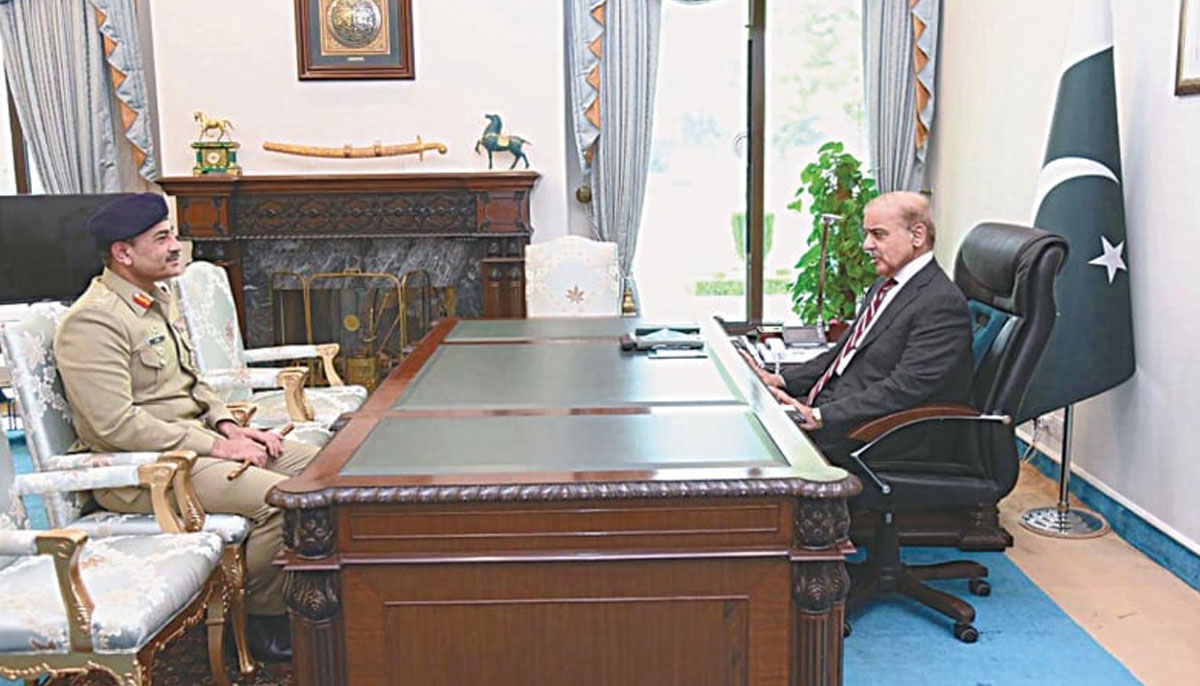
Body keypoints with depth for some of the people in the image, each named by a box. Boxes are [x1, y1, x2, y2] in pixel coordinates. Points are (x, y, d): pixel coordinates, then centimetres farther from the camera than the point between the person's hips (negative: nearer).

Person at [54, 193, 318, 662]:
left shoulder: (158, 299, 13)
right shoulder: (92, 322, -17)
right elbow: (116, 424, -24)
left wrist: (229, 427, 3)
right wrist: (215, 447, -20)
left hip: (194, 441, 10)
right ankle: (264, 622, -5)